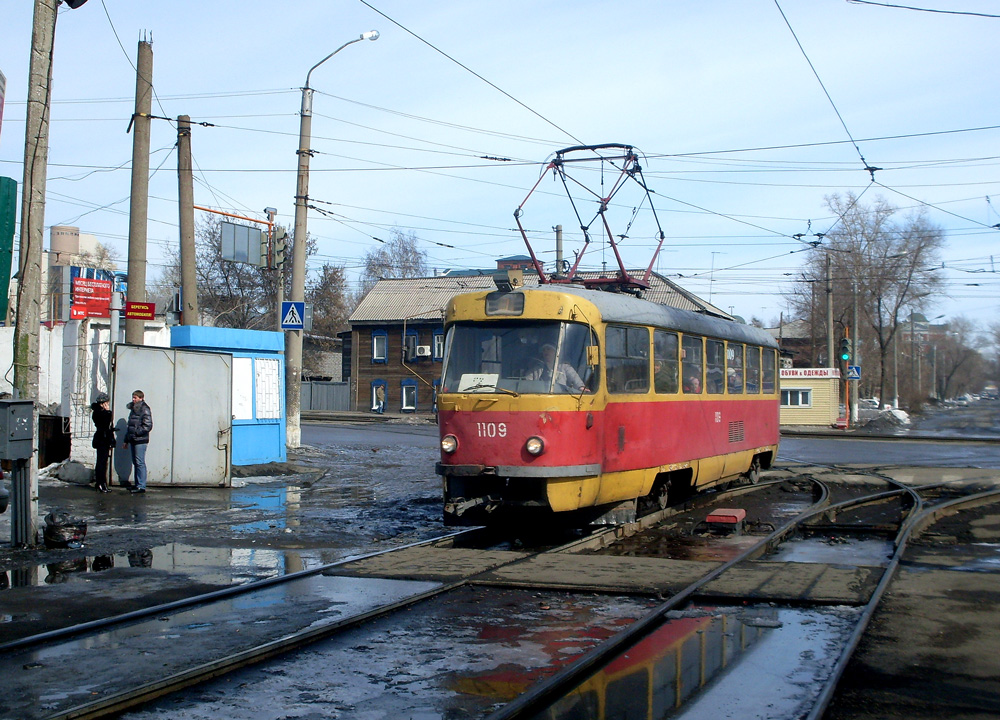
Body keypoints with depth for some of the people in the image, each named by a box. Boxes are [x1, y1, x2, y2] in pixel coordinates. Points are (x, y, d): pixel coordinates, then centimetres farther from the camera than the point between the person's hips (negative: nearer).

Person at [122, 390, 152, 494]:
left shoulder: (145, 409, -9)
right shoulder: (133, 409, 18)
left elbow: (148, 426, -17)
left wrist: (136, 432, -19)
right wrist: (126, 440, 22)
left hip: (140, 440, -9)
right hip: (133, 440, 9)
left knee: (140, 463, -8)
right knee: (135, 462, 12)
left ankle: (141, 486, -8)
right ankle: (137, 484, 18)